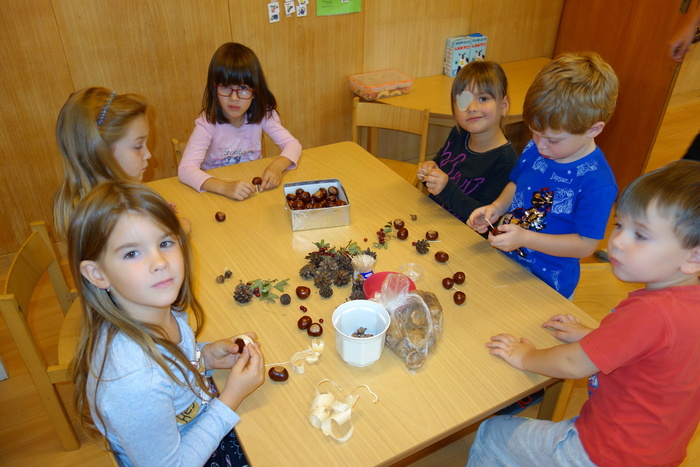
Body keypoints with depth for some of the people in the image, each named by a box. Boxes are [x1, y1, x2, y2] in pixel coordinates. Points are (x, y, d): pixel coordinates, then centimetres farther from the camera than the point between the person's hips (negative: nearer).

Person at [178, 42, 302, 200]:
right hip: (218, 194, -2)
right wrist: (225, 187, -42)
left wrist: (277, 165, -30)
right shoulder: (208, 122, -18)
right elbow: (185, 169, -27)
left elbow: (293, 145, -9)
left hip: (254, 188, 3)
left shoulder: (263, 114, -8)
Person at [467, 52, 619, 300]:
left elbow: (586, 244, -21)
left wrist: (525, 238, -27)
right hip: (504, 260, 6)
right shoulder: (535, 148, -6)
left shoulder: (597, 183, -26)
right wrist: (496, 207, -8)